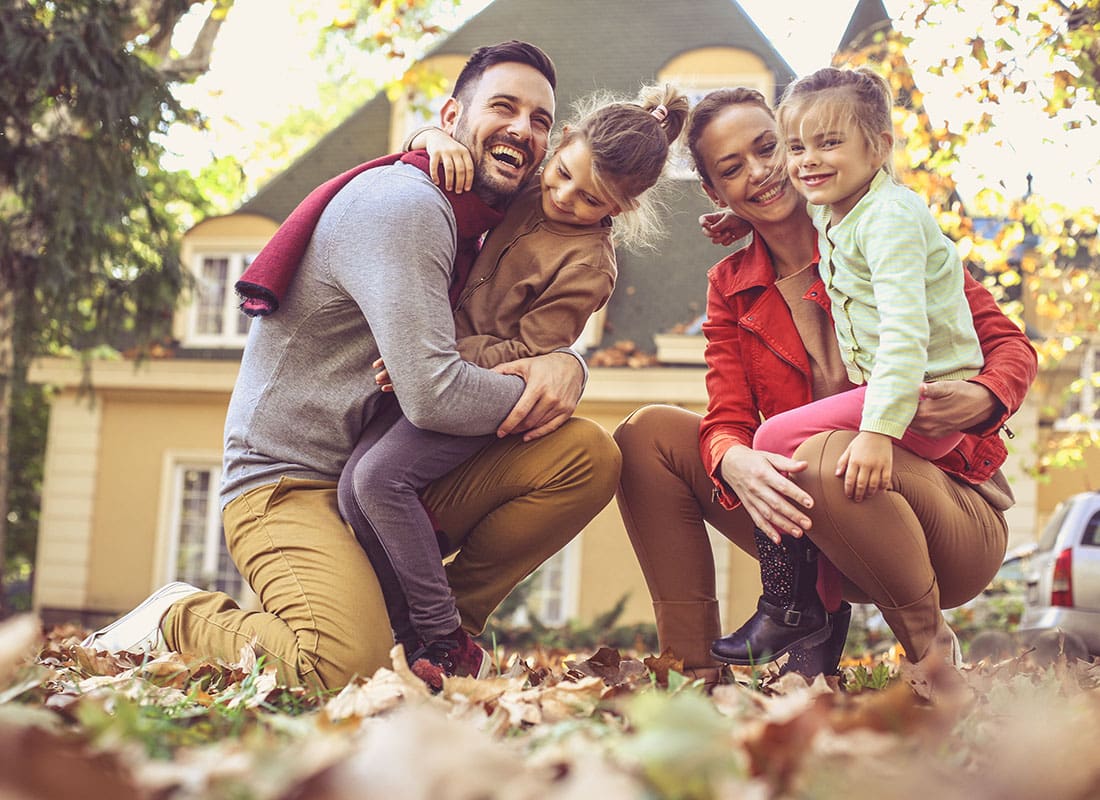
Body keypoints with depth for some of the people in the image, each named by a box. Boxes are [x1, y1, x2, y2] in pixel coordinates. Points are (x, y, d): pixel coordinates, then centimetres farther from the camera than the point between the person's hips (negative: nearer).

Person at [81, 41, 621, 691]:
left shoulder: (477, 231, 14)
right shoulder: (403, 205, -17)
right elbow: (431, 393, -26)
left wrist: (566, 363, -9)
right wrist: (530, 391, -8)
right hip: (288, 484, -8)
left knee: (590, 455, -9)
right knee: (350, 668, -34)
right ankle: (180, 619, -3)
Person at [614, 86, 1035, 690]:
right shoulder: (730, 289, 9)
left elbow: (1007, 343, -2)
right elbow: (727, 420, -2)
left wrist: (981, 399, -26)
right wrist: (735, 464, -27)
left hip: (951, 509, -4)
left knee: (827, 458, -37)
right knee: (647, 434, -8)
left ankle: (930, 647, -11)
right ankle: (695, 667, -7)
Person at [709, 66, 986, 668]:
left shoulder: (891, 217, -17)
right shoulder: (829, 216, 11)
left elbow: (906, 330, -29)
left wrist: (878, 430, -37)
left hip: (930, 395, -10)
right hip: (880, 391, 10)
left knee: (779, 438, -17)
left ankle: (788, 609, -7)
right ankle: (825, 617, 11)